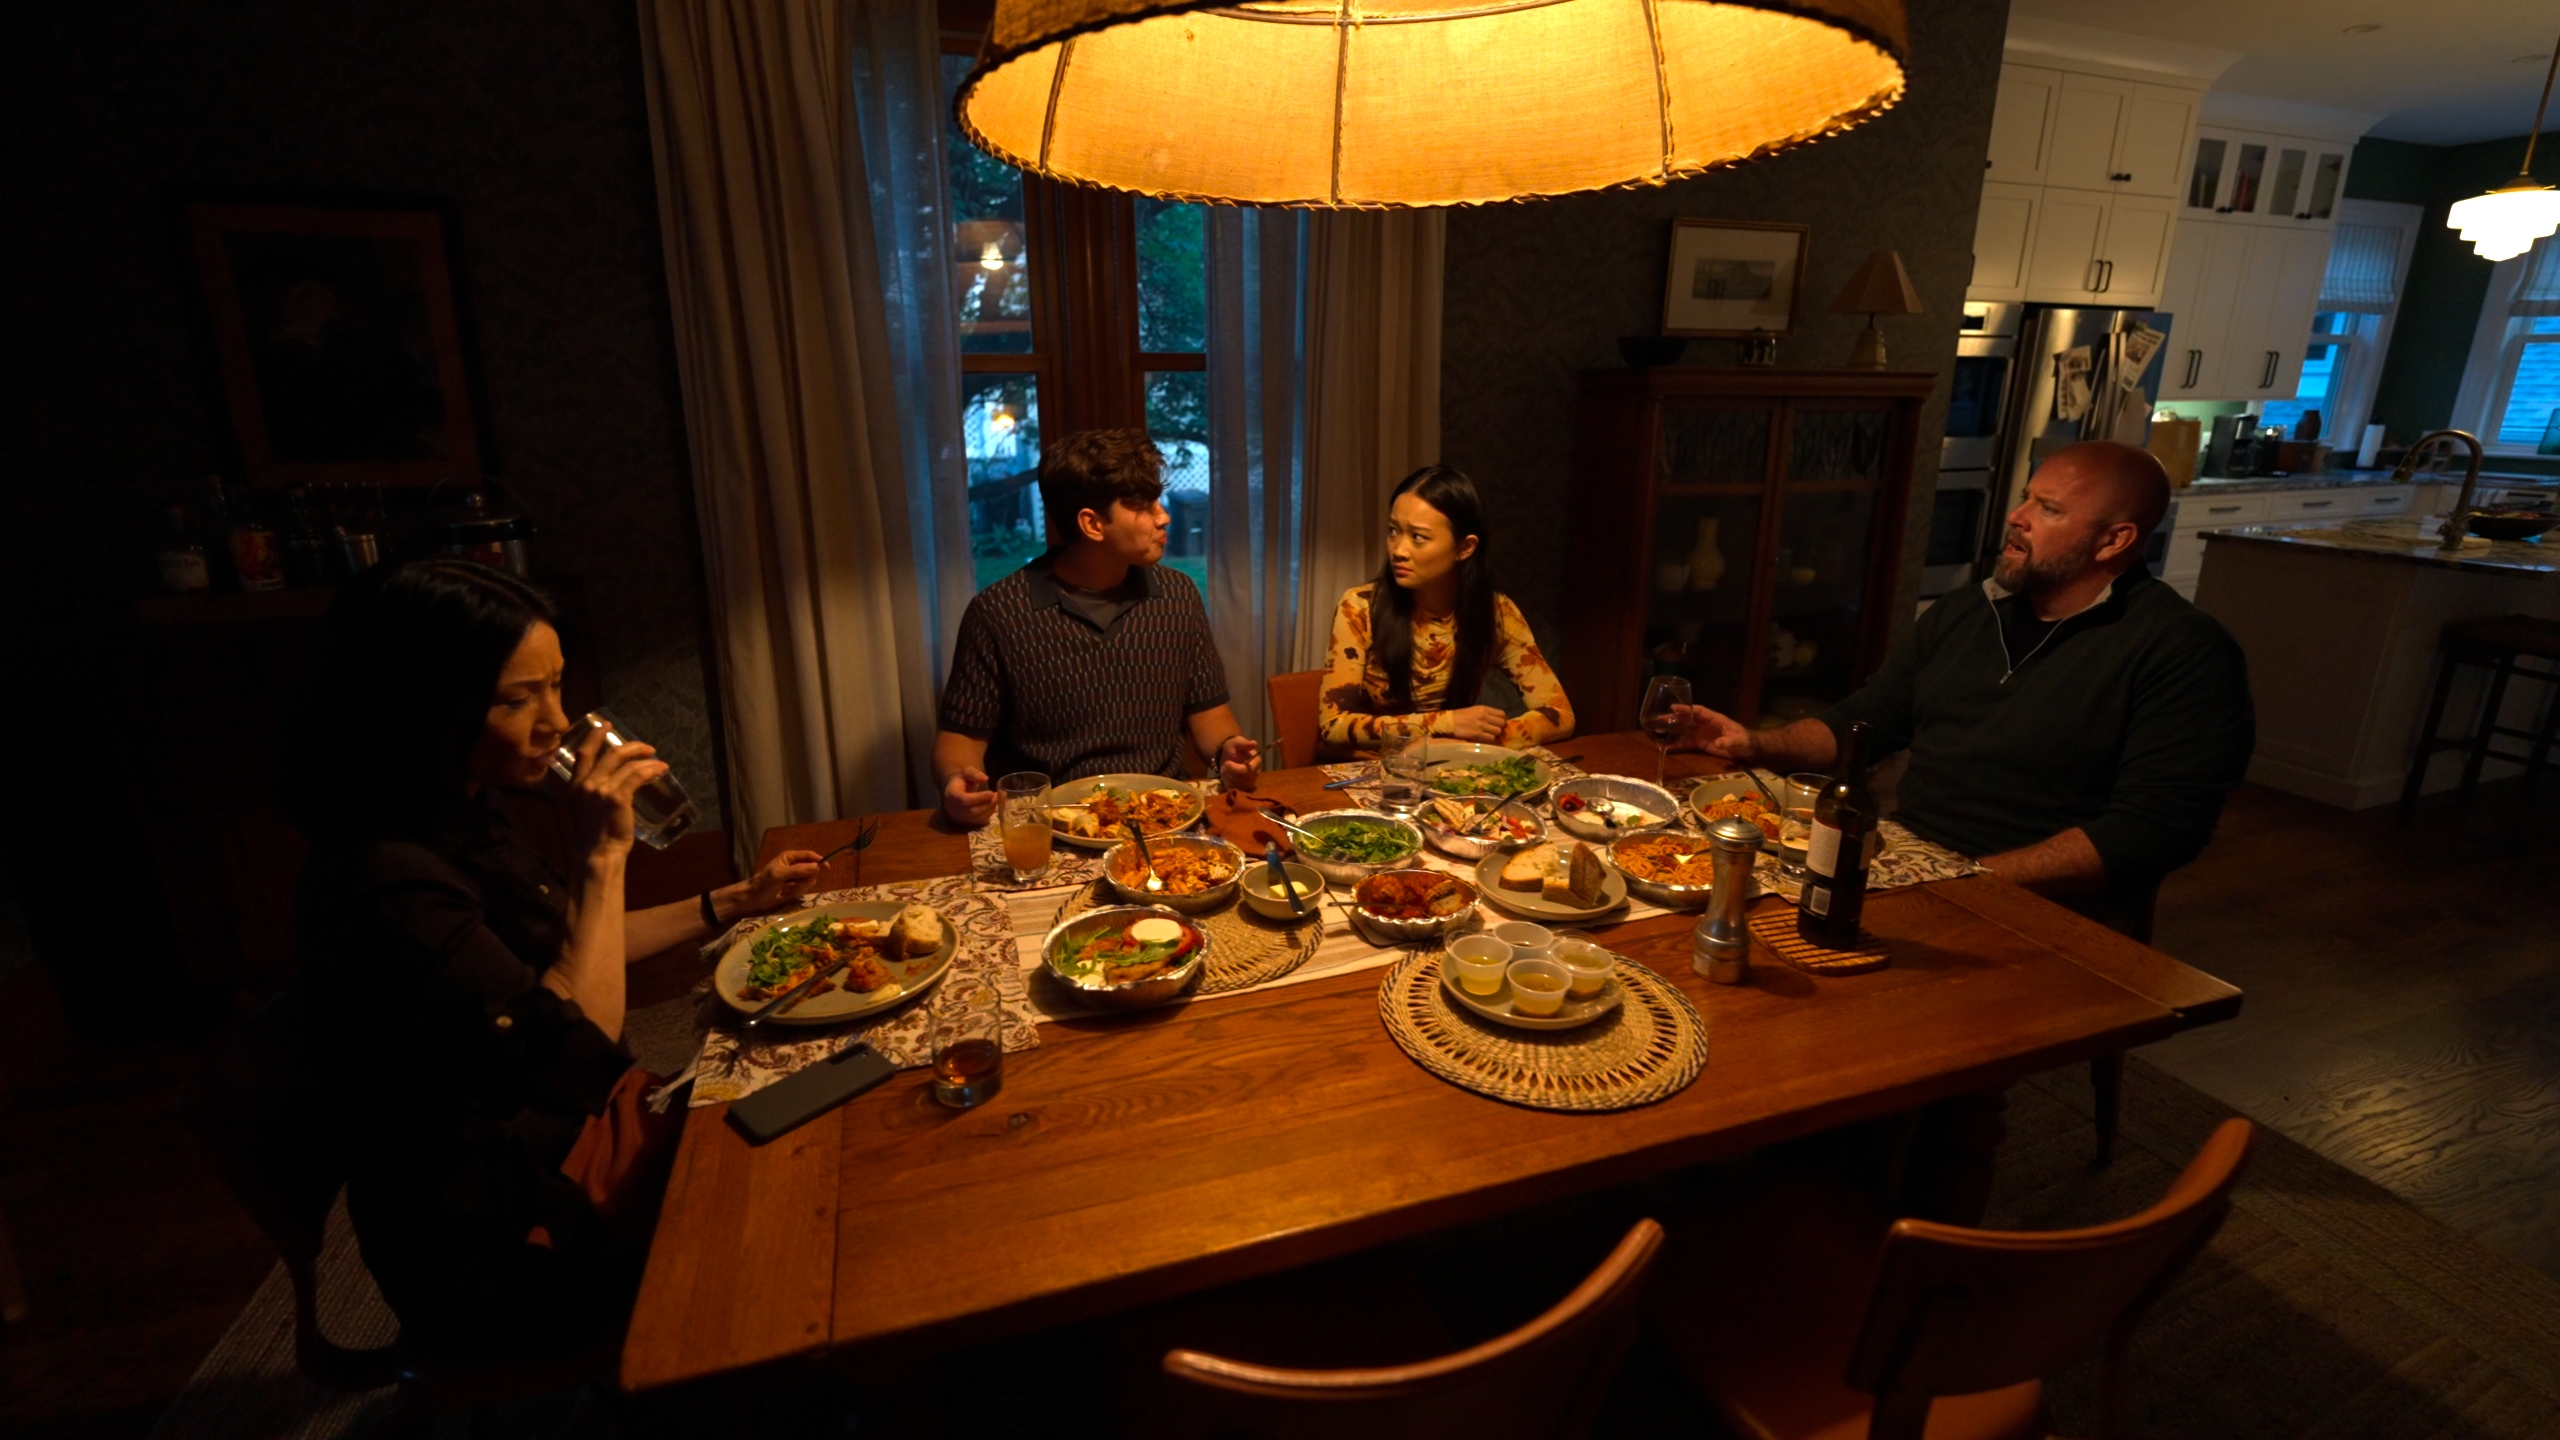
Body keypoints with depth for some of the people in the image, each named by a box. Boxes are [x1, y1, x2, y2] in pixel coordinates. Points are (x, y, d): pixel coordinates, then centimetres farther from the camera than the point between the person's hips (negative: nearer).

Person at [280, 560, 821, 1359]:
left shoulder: (460, 821, 2)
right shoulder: (384, 884, -29)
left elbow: (569, 949, 17)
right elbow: (574, 1054, -32)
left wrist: (735, 901, 14)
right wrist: (602, 855, -30)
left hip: (584, 1123, 9)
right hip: (507, 1251, -8)